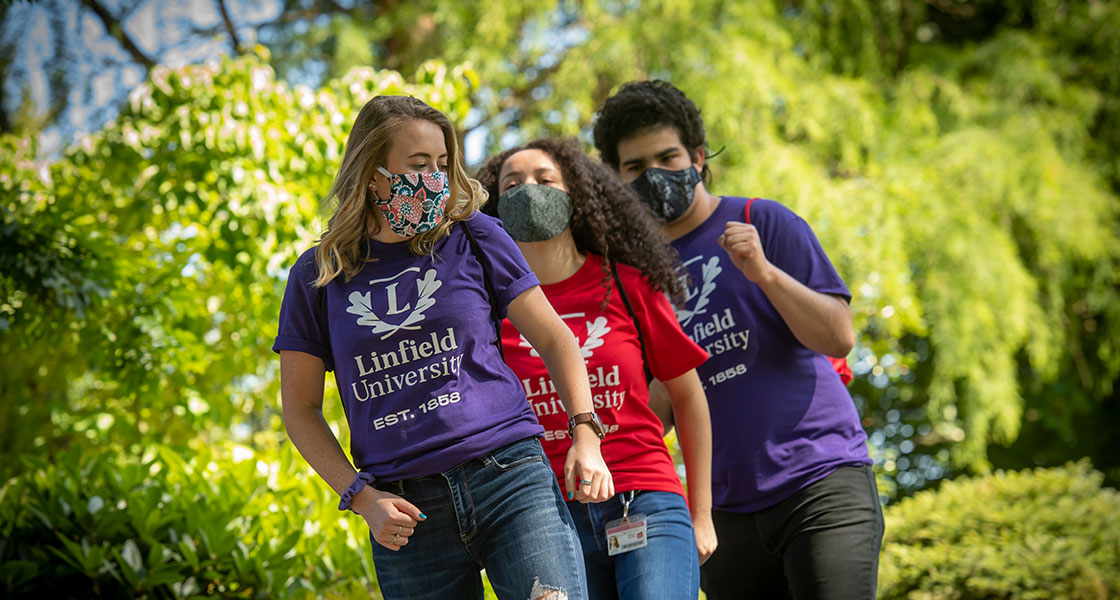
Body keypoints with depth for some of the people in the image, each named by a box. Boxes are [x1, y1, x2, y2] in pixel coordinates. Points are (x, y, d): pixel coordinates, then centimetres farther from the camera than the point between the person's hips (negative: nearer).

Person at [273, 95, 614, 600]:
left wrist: (585, 436, -1)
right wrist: (361, 496, -1)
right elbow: (301, 409, 11)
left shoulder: (473, 239, 7)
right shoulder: (318, 275, 7)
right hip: (405, 513, 1)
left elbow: (553, 338, 12)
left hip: (510, 479, -1)